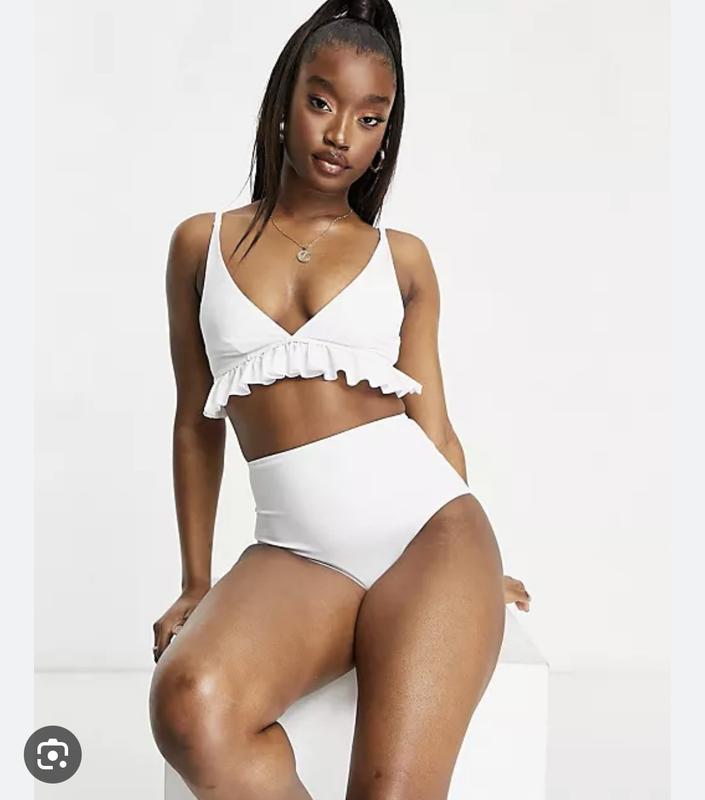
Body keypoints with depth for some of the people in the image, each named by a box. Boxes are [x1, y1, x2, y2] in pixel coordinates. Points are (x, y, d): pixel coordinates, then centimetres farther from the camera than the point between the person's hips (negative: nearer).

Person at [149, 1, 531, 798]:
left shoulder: (402, 258, 12)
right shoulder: (201, 243, 13)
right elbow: (196, 425, 15)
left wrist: (473, 571, 19)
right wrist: (195, 582, 15)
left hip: (428, 521, 0)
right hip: (295, 550, 1)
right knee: (190, 706, -30)